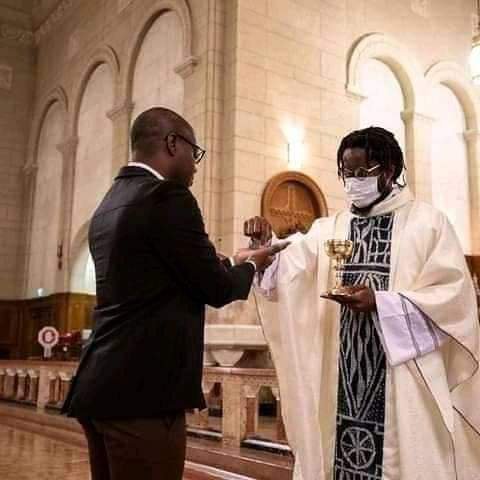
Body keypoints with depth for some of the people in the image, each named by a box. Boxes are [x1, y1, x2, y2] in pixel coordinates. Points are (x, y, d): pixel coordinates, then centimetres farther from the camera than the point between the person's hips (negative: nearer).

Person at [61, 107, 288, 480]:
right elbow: (217, 289, -10)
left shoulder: (109, 204, 14)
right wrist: (249, 266, 11)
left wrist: (231, 264, 22)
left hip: (103, 386, 9)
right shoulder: (168, 197, -13)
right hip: (143, 390, -9)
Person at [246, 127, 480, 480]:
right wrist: (265, 245, -23)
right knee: (344, 449, 7)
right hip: (341, 374, 3)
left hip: (406, 374, -3)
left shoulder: (428, 222, 0)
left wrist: (380, 302, -18)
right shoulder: (328, 229, 10)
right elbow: (287, 270, -2)